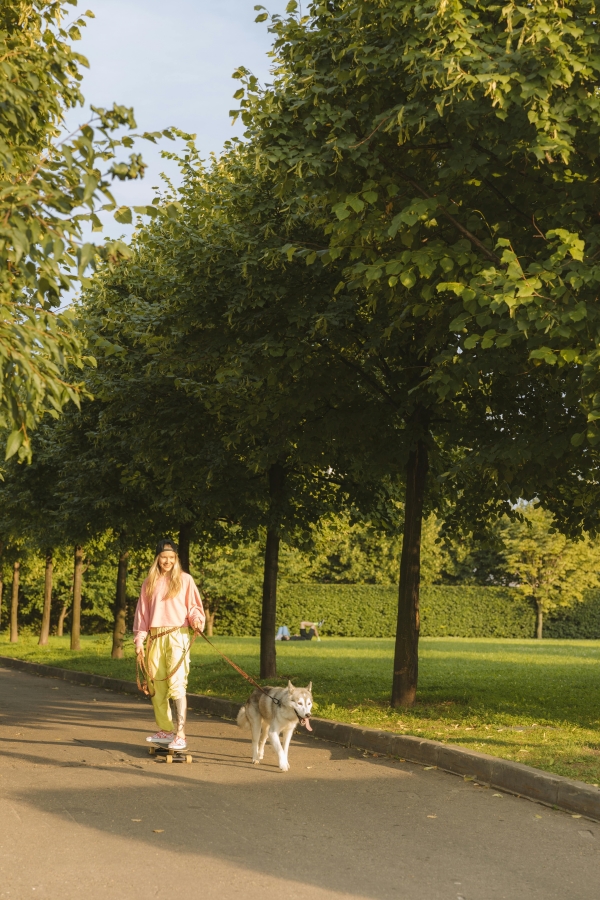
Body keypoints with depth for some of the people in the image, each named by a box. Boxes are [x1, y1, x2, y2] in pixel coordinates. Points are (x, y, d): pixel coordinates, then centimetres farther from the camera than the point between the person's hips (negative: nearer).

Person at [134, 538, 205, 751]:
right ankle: (165, 730, 18)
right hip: (154, 637, 4)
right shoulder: (150, 582, 13)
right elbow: (142, 613, 13)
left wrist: (196, 619, -18)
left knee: (176, 684, -12)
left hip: (176, 636, -4)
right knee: (156, 686, 6)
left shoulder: (185, 580, 4)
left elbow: (194, 607, 4)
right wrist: (139, 641, 7)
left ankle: (180, 735, -12)